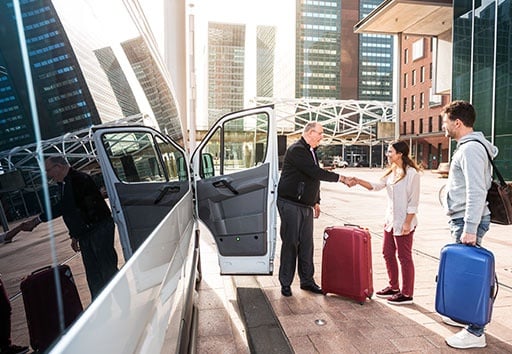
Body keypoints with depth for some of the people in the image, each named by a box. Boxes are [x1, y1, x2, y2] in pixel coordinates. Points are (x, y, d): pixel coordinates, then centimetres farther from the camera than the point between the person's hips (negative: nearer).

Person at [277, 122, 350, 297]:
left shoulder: (312, 151, 15)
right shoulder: (297, 150, -14)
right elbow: (315, 172, -23)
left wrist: (316, 201, 20)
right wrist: (340, 178, -16)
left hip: (306, 206, 8)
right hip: (290, 204, -8)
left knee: (307, 244, 10)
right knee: (290, 243, -1)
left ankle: (307, 280, 22)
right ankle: (285, 283, 11)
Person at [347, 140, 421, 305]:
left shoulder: (412, 173, -14)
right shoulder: (392, 172, 11)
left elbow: (413, 202, -15)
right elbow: (376, 186, 9)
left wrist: (407, 223, -16)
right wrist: (358, 181, -4)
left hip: (403, 223, -8)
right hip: (390, 220, 8)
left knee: (404, 257, 2)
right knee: (388, 253, 15)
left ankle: (407, 294, 15)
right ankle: (394, 287, 31)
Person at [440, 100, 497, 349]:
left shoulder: (471, 149, -16)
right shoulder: (468, 146, 15)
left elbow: (476, 192, -24)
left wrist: (470, 229, -26)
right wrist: (465, 225, 21)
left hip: (468, 221, -10)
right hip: (462, 219, 10)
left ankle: (475, 332, 6)